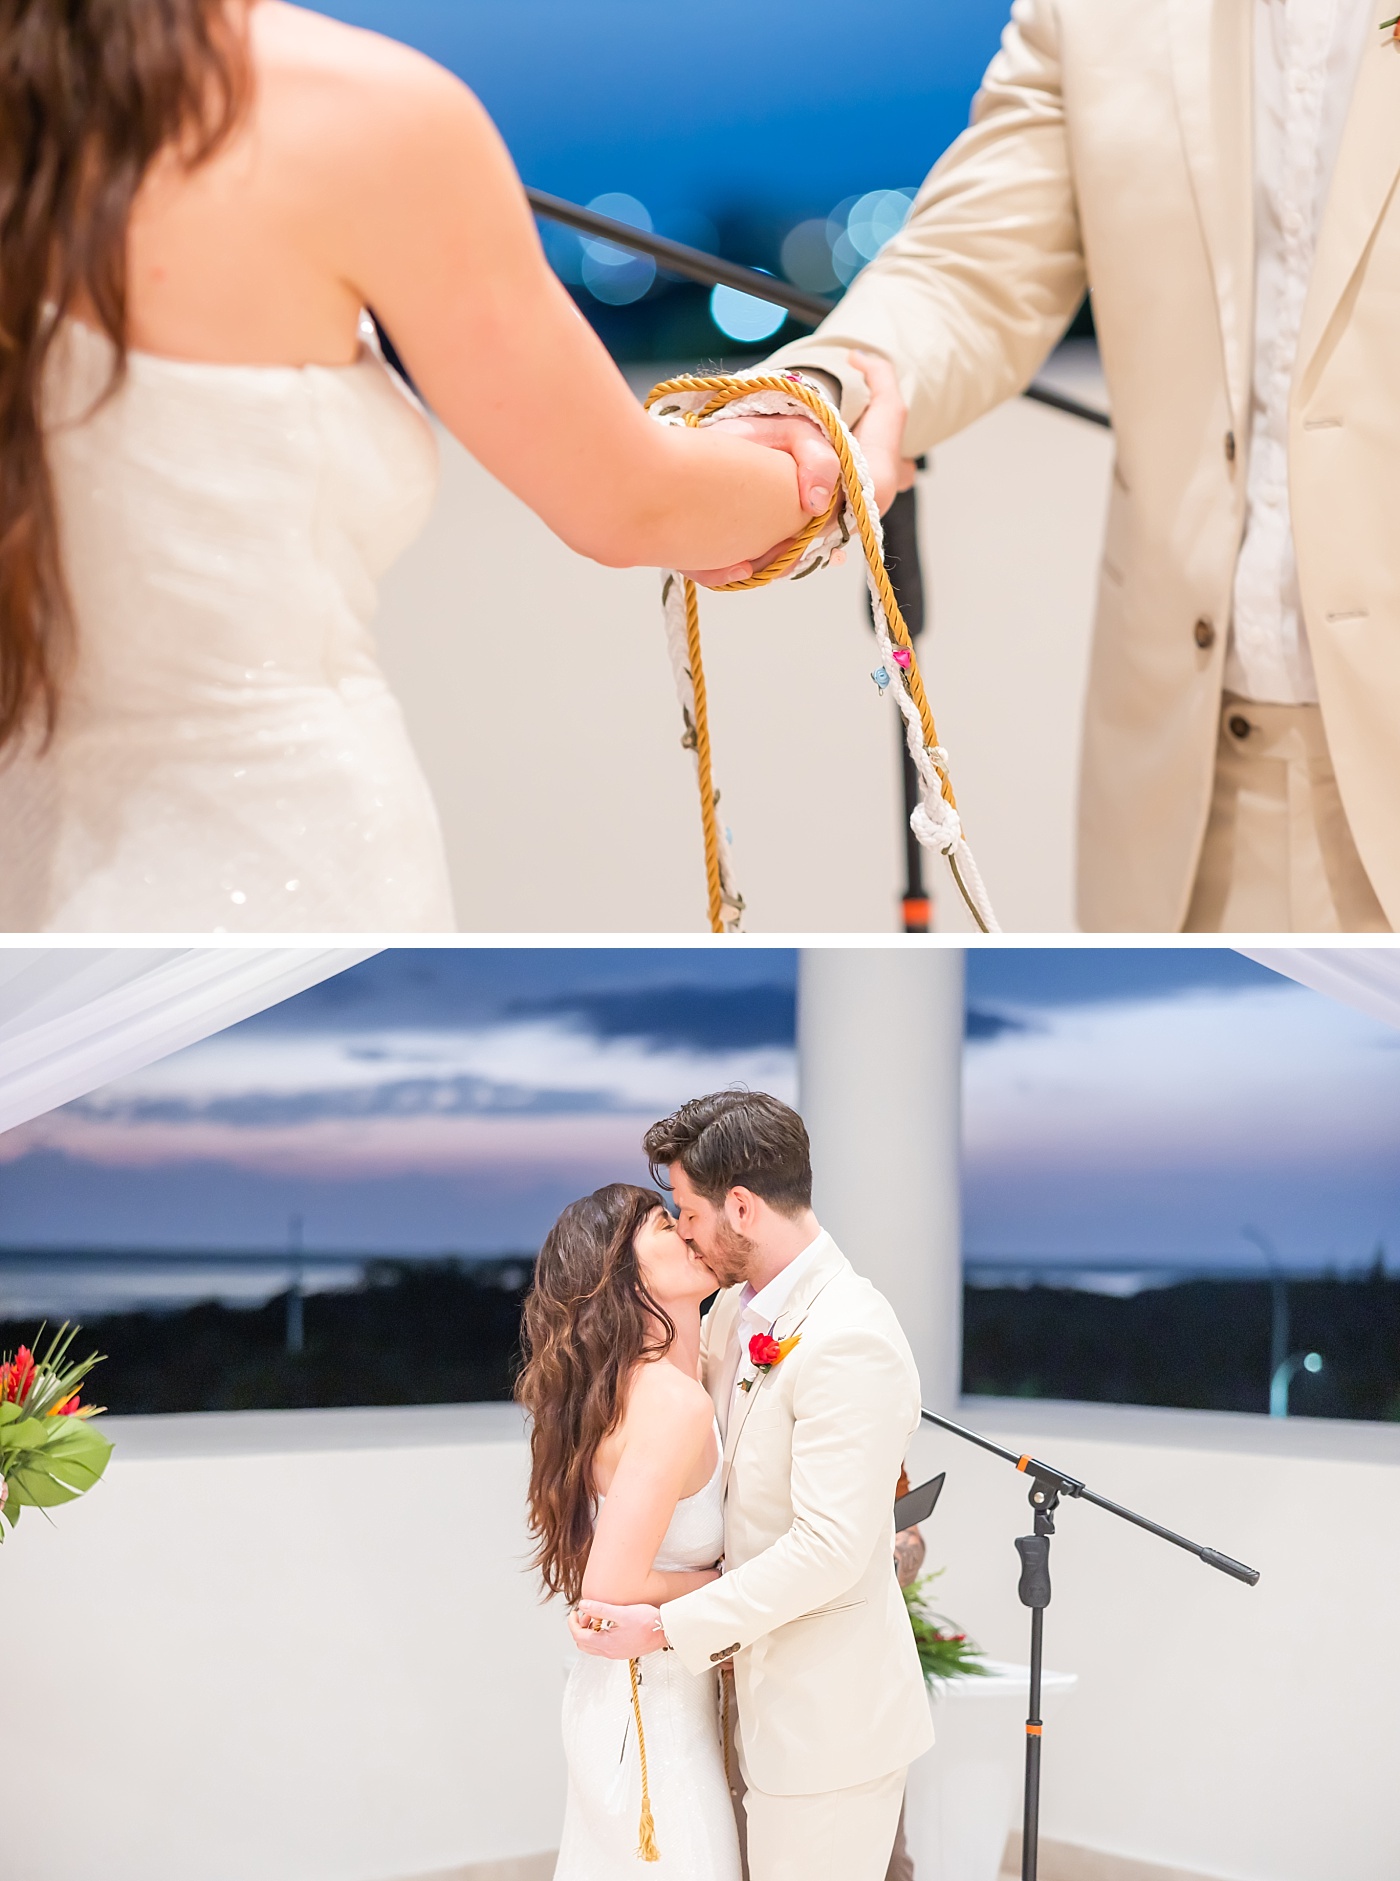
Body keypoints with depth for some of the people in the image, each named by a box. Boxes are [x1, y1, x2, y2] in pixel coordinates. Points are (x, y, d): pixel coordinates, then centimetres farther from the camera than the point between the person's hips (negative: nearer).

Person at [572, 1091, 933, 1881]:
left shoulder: (850, 1340, -24)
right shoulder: (738, 1310, 5)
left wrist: (666, 1628, -21)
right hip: (771, 1696, 9)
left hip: (831, 1717, -9)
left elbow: (829, 1548, -26)